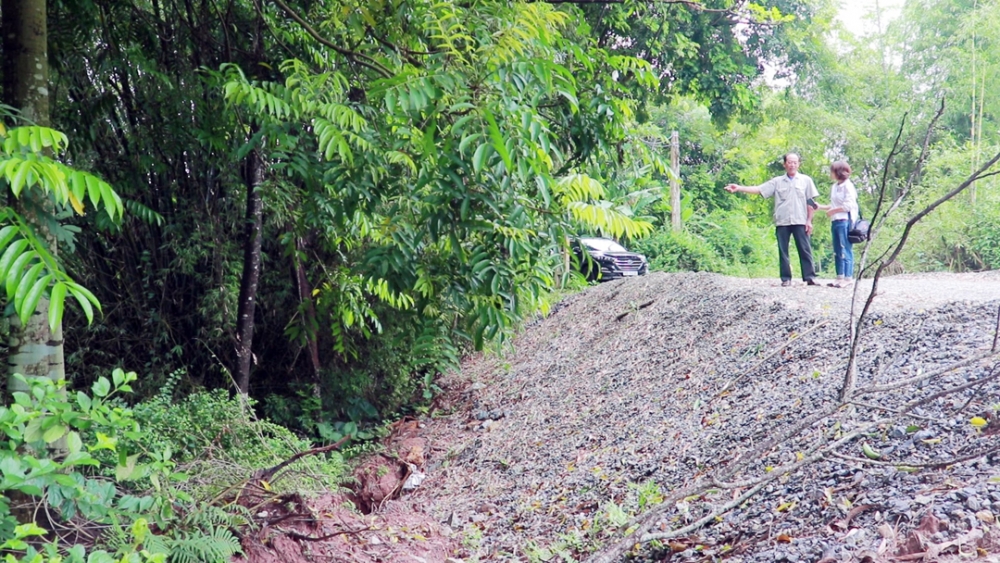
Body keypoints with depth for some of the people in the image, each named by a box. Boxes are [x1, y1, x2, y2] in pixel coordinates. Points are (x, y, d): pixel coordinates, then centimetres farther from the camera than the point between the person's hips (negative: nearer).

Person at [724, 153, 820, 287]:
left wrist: (809, 221, -1)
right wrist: (739, 188, -11)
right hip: (782, 222, 2)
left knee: (805, 249, -3)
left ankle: (810, 277, -1)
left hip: (800, 221, -2)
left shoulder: (806, 180, 7)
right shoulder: (777, 181, 9)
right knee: (783, 251, 3)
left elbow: (810, 202, 6)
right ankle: (786, 279, 7)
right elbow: (758, 189, 1)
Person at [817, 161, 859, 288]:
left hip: (845, 221, -9)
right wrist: (820, 207, 14)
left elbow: (848, 205, -14)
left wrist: (833, 211, -8)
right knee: (837, 251, 7)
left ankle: (848, 277, -6)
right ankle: (840, 277, 10)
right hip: (835, 221, 9)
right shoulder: (835, 187, 16)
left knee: (845, 250, -8)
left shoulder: (847, 185, -8)